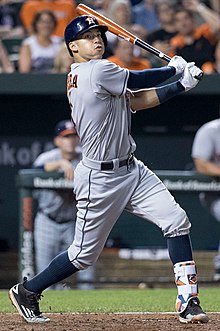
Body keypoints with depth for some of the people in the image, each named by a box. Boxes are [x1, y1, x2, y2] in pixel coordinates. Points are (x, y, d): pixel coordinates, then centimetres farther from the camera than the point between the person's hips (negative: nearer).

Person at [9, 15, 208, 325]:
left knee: (176, 221, -5)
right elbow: (139, 81, -9)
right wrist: (174, 68, 9)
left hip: (131, 170, 9)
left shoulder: (80, 77, 11)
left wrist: (182, 84, -1)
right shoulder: (98, 71, -17)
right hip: (100, 179, -9)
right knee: (84, 255, 4)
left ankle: (188, 301, -4)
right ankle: (26, 291, 25)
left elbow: (137, 100, 8)